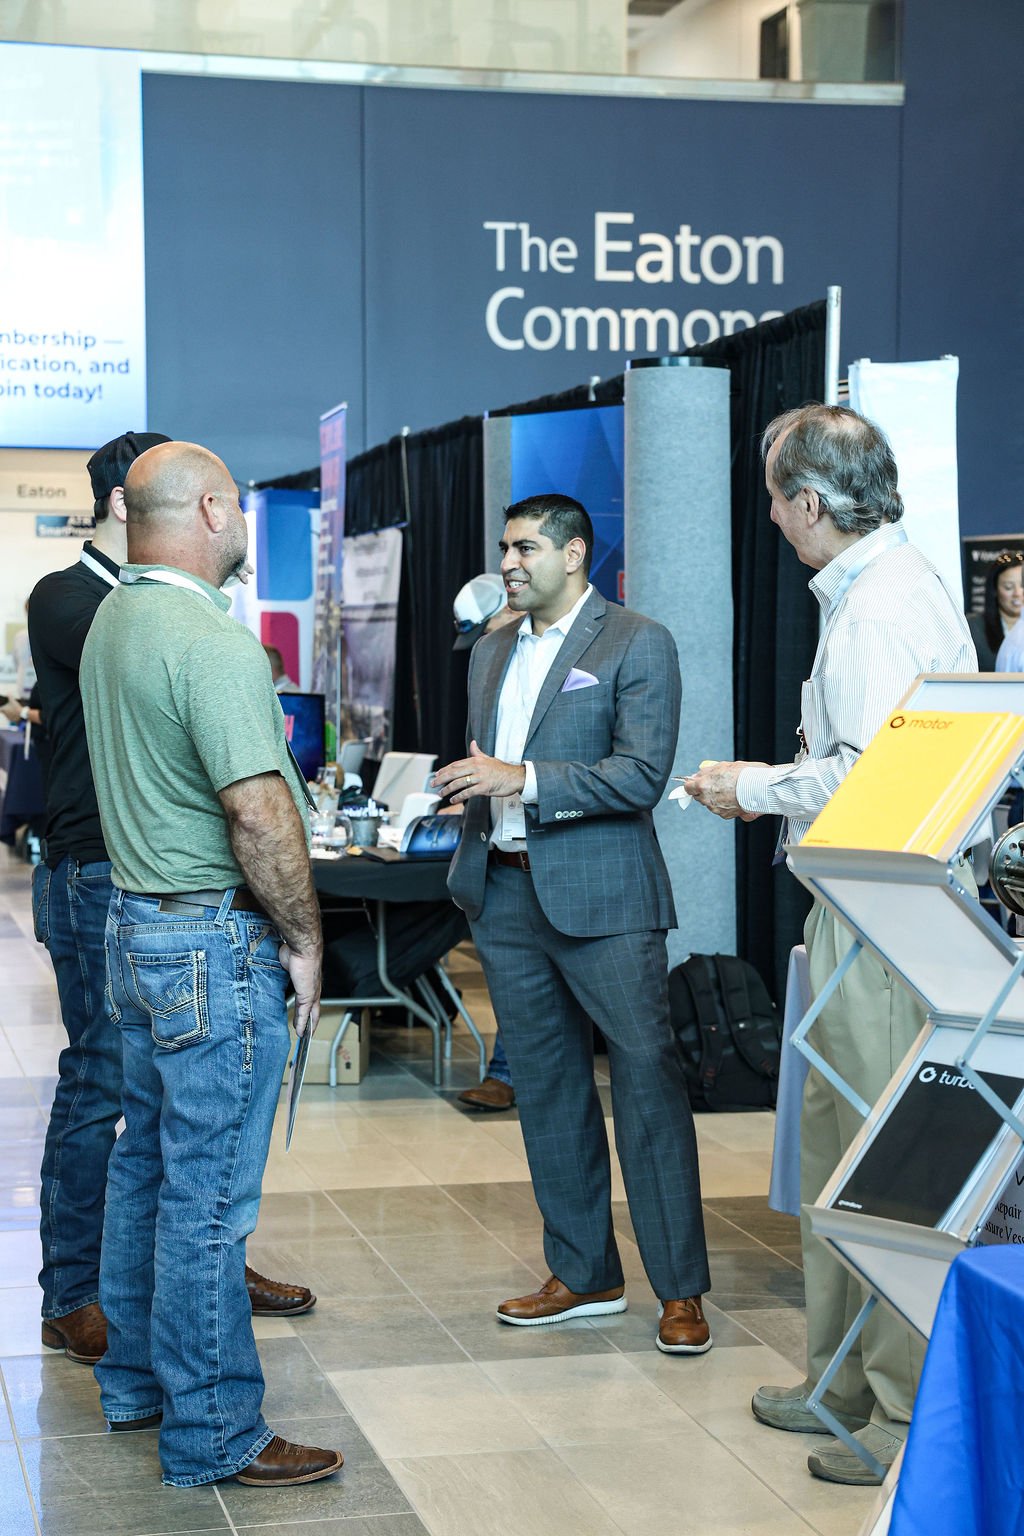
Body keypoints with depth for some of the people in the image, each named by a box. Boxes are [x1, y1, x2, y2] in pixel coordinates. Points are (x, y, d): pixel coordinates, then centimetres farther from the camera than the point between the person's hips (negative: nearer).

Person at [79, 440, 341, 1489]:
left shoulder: (110, 623, 10)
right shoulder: (214, 645, -21)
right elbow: (260, 816, -24)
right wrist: (302, 938, -12)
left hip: (137, 925, 10)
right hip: (215, 942, -10)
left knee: (147, 1164, 19)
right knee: (208, 1196, -2)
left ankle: (135, 1381, 31)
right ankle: (212, 1435, 6)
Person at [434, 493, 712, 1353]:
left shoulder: (637, 645, -4)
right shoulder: (491, 654, 16)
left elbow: (643, 774, -14)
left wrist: (522, 781, -19)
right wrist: (465, 788, 4)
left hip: (601, 898, -7)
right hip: (507, 895, 7)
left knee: (647, 1086, -5)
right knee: (546, 1090, 11)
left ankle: (681, 1290, 2)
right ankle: (584, 1275, 21)